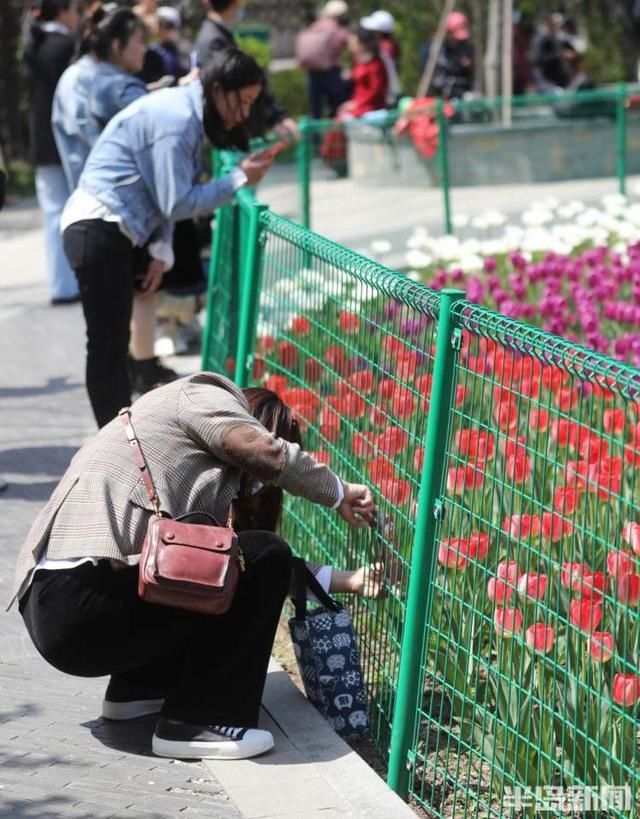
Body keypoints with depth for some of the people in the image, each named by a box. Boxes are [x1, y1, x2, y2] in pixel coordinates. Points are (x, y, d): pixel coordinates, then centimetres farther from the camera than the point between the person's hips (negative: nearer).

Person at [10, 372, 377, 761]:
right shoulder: (202, 395, 6)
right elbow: (266, 453, -14)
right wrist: (339, 493, 4)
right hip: (88, 604, -10)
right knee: (265, 557, -5)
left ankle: (137, 687, 19)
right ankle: (198, 723, -6)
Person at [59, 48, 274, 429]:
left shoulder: (184, 109, 11)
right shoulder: (177, 119, -20)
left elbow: (167, 195, 12)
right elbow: (176, 202, -19)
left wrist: (162, 252, 3)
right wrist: (240, 179, -14)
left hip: (112, 229, 10)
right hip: (100, 231, -10)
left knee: (114, 343, 14)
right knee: (108, 345, -6)